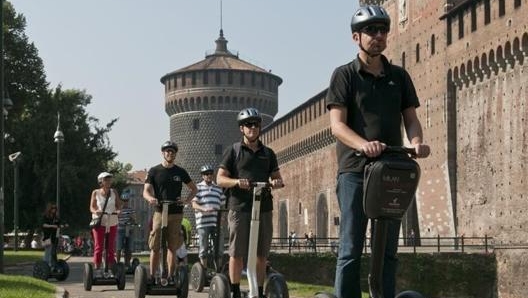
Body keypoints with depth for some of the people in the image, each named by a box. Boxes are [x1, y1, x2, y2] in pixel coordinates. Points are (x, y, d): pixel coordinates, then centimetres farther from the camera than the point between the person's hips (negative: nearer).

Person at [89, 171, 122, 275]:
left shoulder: (114, 192, 8)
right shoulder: (95, 193, 2)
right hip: (99, 222, -2)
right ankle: (97, 267, 0)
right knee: (99, 246, -4)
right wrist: (95, 211, -19)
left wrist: (118, 208, -14)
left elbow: (118, 206, 10)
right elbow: (92, 207, 3)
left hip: (112, 223, 2)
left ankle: (111, 268, 10)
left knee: (111, 247, 5)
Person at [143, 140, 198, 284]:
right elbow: (146, 191, 0)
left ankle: (170, 277, 7)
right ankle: (152, 277, -1)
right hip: (159, 212, -1)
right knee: (155, 247, -4)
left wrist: (186, 200, -3)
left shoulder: (180, 172, 10)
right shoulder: (154, 171, 6)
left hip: (176, 214, 1)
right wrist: (150, 198, -23)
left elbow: (194, 189, 16)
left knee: (172, 247, 3)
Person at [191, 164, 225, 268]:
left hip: (216, 221, 4)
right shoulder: (198, 187, 5)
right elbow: (194, 204, -5)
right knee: (203, 248, 2)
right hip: (203, 222, -3)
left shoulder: (218, 188, 18)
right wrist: (204, 209, -23)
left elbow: (222, 204, 17)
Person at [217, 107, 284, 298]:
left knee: (261, 254, 5)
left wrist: (277, 182, -9)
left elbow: (277, 177, 16)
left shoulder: (268, 153, 16)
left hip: (263, 209, 3)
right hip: (240, 209, -3)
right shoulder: (233, 151, 5)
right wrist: (236, 181, -20)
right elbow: (220, 179, 1)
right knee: (237, 253, -3)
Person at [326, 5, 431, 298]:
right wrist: (363, 144, -30)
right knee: (351, 249, -5)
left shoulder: (399, 76, 12)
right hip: (355, 171, -4)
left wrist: (416, 141, -14)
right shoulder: (345, 75, 0)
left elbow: (411, 119, 9)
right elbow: (337, 124, -10)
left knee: (388, 249, 7)